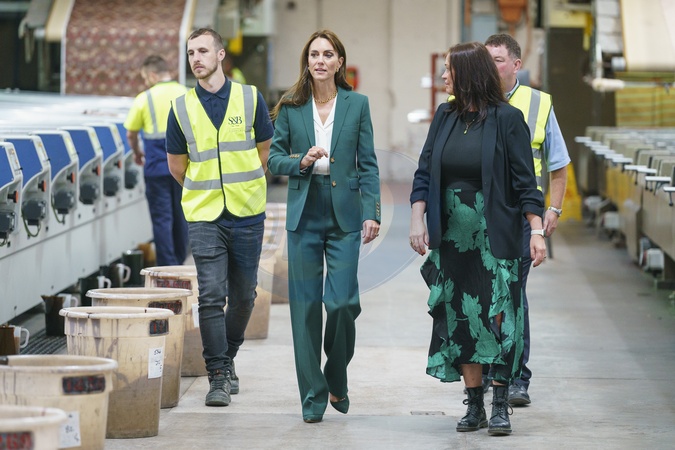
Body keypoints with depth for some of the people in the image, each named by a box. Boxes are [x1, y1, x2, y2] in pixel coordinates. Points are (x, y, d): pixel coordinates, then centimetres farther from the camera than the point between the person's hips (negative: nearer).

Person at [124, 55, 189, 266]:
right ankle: (179, 264, 23)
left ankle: (167, 267, 1)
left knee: (162, 218, 2)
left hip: (157, 166, -3)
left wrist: (137, 153, 24)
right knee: (181, 217, 15)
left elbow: (131, 134, 5)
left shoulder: (145, 98, -4)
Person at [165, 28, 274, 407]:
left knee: (244, 294, 8)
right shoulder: (182, 108, 3)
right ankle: (218, 377, -6)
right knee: (211, 296, -9)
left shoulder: (250, 98, 2)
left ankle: (228, 358, 30)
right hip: (204, 217, -1)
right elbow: (177, 164, 14)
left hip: (247, 215, 1)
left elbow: (266, 151, 12)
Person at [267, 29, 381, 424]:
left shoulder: (357, 104, 3)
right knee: (306, 305, 1)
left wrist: (372, 212, -4)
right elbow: (274, 158, 8)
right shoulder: (290, 107, 5)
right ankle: (313, 396, 10)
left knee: (342, 302, -9)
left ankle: (337, 380, 17)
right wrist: (301, 162, -12)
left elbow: (368, 164, 3)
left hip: (344, 215, -1)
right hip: (305, 214, 1)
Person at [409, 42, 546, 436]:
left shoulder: (507, 119, -6)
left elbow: (525, 181, -7)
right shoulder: (445, 117, 8)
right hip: (452, 236, 5)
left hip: (495, 235, -5)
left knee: (497, 316, -7)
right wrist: (418, 219, 0)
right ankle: (475, 406, 11)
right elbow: (424, 173, 10)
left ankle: (500, 407, -2)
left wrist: (537, 231, -13)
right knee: (459, 318, 4)